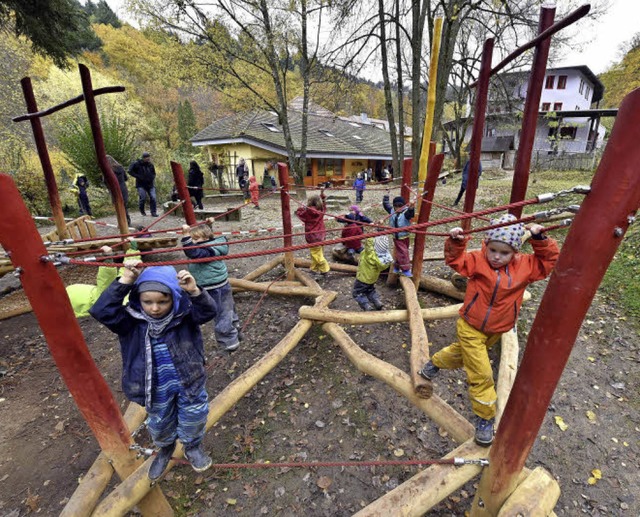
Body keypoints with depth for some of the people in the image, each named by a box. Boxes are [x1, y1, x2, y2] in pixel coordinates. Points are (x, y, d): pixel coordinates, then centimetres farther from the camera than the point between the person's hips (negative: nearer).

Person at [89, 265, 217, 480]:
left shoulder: (184, 313, -20)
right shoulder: (132, 319, -18)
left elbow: (208, 311, -34)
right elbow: (102, 311, -31)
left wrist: (194, 291, -51)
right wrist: (124, 281, -39)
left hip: (188, 381, -1)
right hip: (157, 388, 2)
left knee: (193, 419, 19)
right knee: (159, 424, 27)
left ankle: (192, 446, 52)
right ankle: (166, 448, 61)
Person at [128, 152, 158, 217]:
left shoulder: (151, 165, 7)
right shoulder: (136, 164, -6)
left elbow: (153, 173, 22)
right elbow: (130, 171, -3)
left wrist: (152, 177, 2)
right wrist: (138, 176, -13)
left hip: (150, 184, 3)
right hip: (141, 185, -3)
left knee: (153, 198, -9)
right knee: (143, 198, -8)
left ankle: (153, 212, -2)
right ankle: (142, 211, 17)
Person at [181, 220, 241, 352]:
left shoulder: (209, 251, -23)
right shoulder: (209, 245, 6)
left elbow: (192, 252, -39)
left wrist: (186, 235, -39)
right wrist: (207, 225, 27)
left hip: (216, 289, -11)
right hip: (220, 286, 11)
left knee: (222, 316, 0)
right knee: (229, 311, 23)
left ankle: (229, 343, 11)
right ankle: (235, 332, 39)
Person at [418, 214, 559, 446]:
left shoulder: (525, 266, -6)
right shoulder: (477, 260, -14)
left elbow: (549, 260, -1)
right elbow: (455, 260, -13)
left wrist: (540, 240, -15)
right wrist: (455, 242, -29)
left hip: (497, 330, 4)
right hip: (471, 326, -4)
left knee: (463, 353, 27)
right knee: (482, 375, -3)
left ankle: (434, 363, 54)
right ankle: (485, 418, 17)